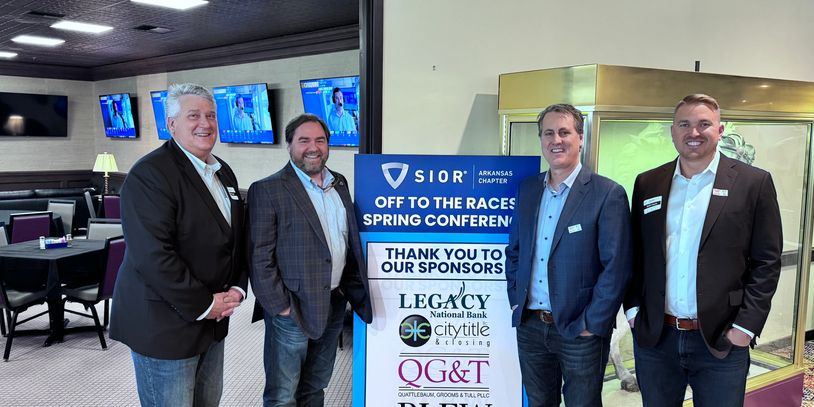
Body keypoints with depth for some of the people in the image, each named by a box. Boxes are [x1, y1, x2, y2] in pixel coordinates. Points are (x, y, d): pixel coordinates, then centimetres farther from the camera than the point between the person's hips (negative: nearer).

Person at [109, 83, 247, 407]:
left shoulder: (224, 173, 10)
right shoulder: (150, 174, -16)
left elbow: (237, 238, 16)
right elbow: (153, 256, -24)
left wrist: (237, 289, 1)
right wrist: (203, 305, -18)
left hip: (213, 320, 8)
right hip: (164, 326, -8)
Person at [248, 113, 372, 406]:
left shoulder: (339, 183, 9)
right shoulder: (267, 190, -11)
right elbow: (259, 258, -13)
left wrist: (354, 289, 12)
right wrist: (279, 306, -15)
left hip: (335, 304, 6)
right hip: (293, 308, -6)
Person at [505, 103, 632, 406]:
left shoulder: (608, 194, -10)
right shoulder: (527, 189, 6)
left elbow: (616, 267, -13)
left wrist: (592, 324, -14)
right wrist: (515, 300, 5)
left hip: (579, 332, -4)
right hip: (529, 327, 5)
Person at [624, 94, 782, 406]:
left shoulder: (753, 183, -2)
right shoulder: (647, 184, 6)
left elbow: (766, 261, -3)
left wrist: (746, 326, -9)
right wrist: (633, 308, 2)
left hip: (721, 341, -2)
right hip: (654, 337, 3)